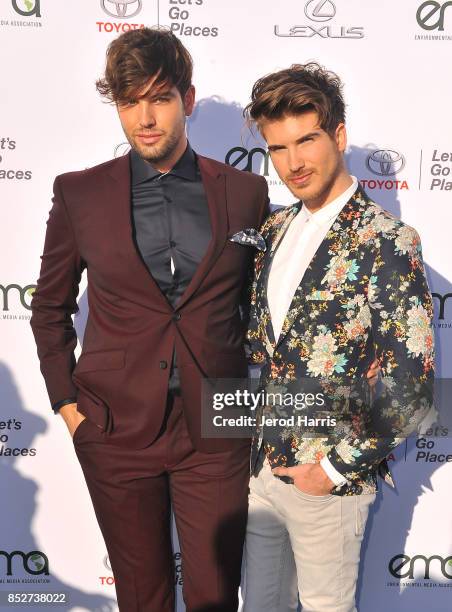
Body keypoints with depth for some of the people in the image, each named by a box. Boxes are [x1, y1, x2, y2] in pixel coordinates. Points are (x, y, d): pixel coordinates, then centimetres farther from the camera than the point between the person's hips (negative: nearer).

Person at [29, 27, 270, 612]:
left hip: (216, 431, 0)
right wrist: (67, 402, 2)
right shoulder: (80, 193, -2)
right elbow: (50, 306, 8)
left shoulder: (245, 192, 0)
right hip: (116, 430, 0)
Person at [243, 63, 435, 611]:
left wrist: (338, 468, -14)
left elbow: (412, 387, -18)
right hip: (259, 465, 6)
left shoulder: (387, 243, -18)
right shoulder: (275, 229, 3)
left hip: (326, 481, -5)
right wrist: (253, 442, 6)